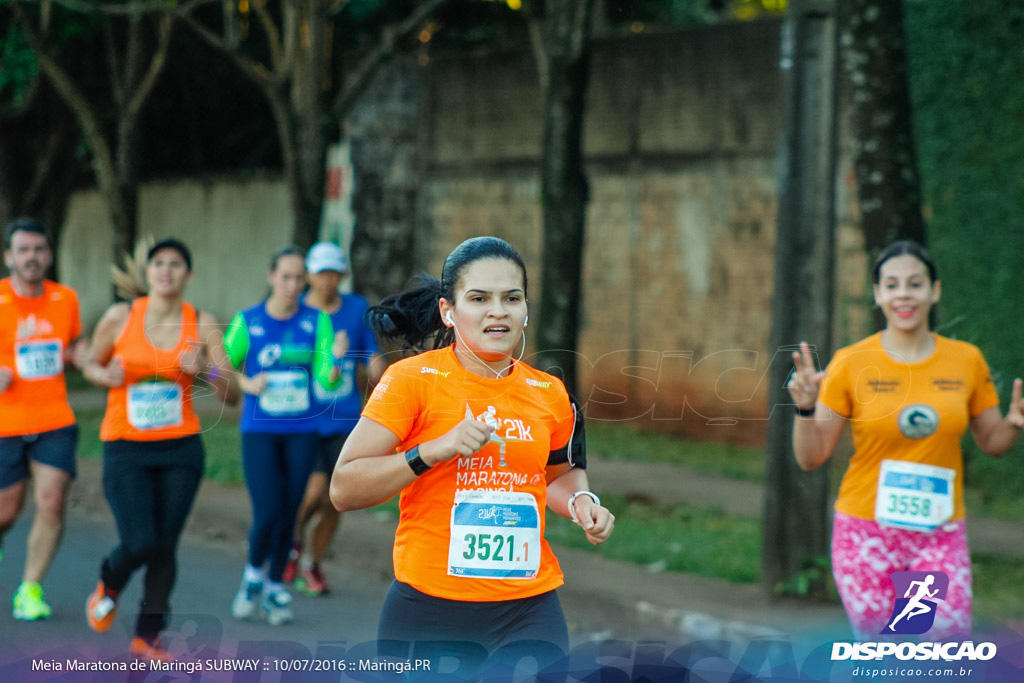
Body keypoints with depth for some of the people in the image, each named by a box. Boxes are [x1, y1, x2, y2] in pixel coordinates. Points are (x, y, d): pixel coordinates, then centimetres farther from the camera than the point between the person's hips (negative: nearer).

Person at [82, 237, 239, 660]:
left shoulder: (202, 324, -1)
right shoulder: (120, 317, -4)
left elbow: (232, 395, -2)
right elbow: (91, 364, 12)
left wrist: (206, 370, -22)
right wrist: (107, 376, -10)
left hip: (181, 450, 2)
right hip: (125, 450, -2)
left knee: (165, 547, 0)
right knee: (140, 544, -12)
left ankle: (147, 636, 15)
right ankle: (109, 586, 23)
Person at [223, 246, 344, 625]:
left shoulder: (317, 321, -1)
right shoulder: (247, 321, -4)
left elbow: (326, 381, -6)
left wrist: (335, 359, -26)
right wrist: (247, 384, -14)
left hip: (301, 431, 2)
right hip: (259, 431, -2)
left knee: (288, 515, 5)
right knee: (267, 514, -11)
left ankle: (275, 588, 24)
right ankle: (253, 574, 18)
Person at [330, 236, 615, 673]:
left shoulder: (550, 393, 7)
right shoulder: (413, 379, -6)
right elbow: (343, 490, -9)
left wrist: (580, 502, 5)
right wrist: (434, 451, -19)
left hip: (529, 609, 3)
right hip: (428, 607, -2)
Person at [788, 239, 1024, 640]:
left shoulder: (966, 360, 4)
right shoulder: (851, 364, -3)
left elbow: (991, 442, 15)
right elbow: (811, 458, -2)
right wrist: (805, 409, -20)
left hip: (940, 534, 1)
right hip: (866, 531, -1)